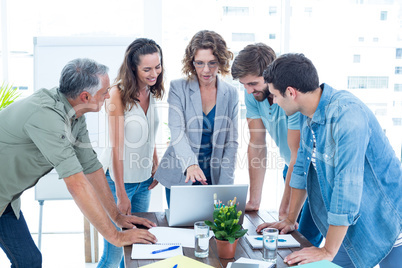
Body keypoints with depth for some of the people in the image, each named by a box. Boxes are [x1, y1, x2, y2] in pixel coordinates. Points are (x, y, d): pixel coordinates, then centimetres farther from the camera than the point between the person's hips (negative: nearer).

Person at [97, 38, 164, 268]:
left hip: (144, 180, 7)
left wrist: (156, 167, 12)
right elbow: (116, 146, -17)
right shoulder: (118, 94, -16)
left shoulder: (151, 93, 5)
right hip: (118, 180, -7)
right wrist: (121, 193, -17)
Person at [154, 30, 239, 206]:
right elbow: (177, 132, -16)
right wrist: (190, 164, -35)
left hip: (214, 177, 2)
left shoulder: (231, 94, 3)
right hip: (180, 177, -1)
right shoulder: (178, 88, -4)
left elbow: (231, 142, 2)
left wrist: (224, 186, -8)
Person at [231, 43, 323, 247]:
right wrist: (254, 201, -6)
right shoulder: (253, 94, -9)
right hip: (293, 169, 6)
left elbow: (299, 156, -28)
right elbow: (257, 144, -5)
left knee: (305, 240, -10)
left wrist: (284, 212, -24)